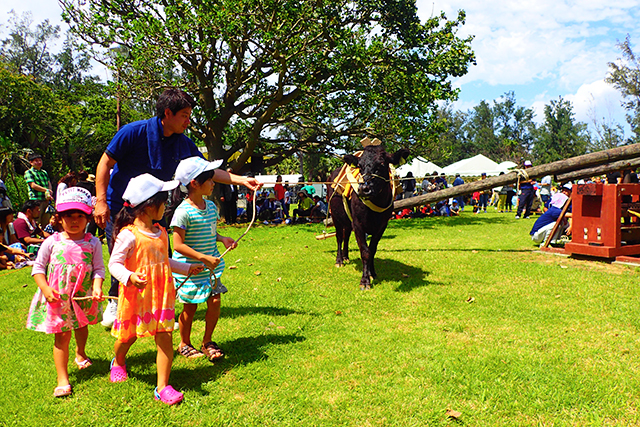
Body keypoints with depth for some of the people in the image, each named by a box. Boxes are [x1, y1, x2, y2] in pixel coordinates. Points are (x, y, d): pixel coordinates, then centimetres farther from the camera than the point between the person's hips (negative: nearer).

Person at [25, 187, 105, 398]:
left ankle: (80, 353, 55)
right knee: (62, 335, -1)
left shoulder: (92, 243, -5)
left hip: (83, 297, 2)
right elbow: (38, 267, 0)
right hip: (57, 298, -2)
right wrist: (45, 289, -12)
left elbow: (98, 269, -4)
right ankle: (62, 379, 10)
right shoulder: (52, 242, -6)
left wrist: (97, 287, -20)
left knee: (82, 327, 23)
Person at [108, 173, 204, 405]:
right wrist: (129, 277, -31)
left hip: (161, 294, 5)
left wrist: (188, 268, 22)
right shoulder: (128, 235, -14)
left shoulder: (161, 233, 7)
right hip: (136, 295, -5)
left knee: (165, 338, -1)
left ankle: (162, 387, 7)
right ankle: (118, 362, 51)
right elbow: (114, 264, -13)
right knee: (129, 335, 17)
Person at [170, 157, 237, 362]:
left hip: (210, 267, 6)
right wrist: (204, 258, -24)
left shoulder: (211, 206, 4)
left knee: (215, 301, 1)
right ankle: (184, 344, 32)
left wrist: (223, 239, -1)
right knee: (190, 306, 8)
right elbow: (178, 245, -21)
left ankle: (207, 342, 22)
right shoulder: (183, 212, -19)